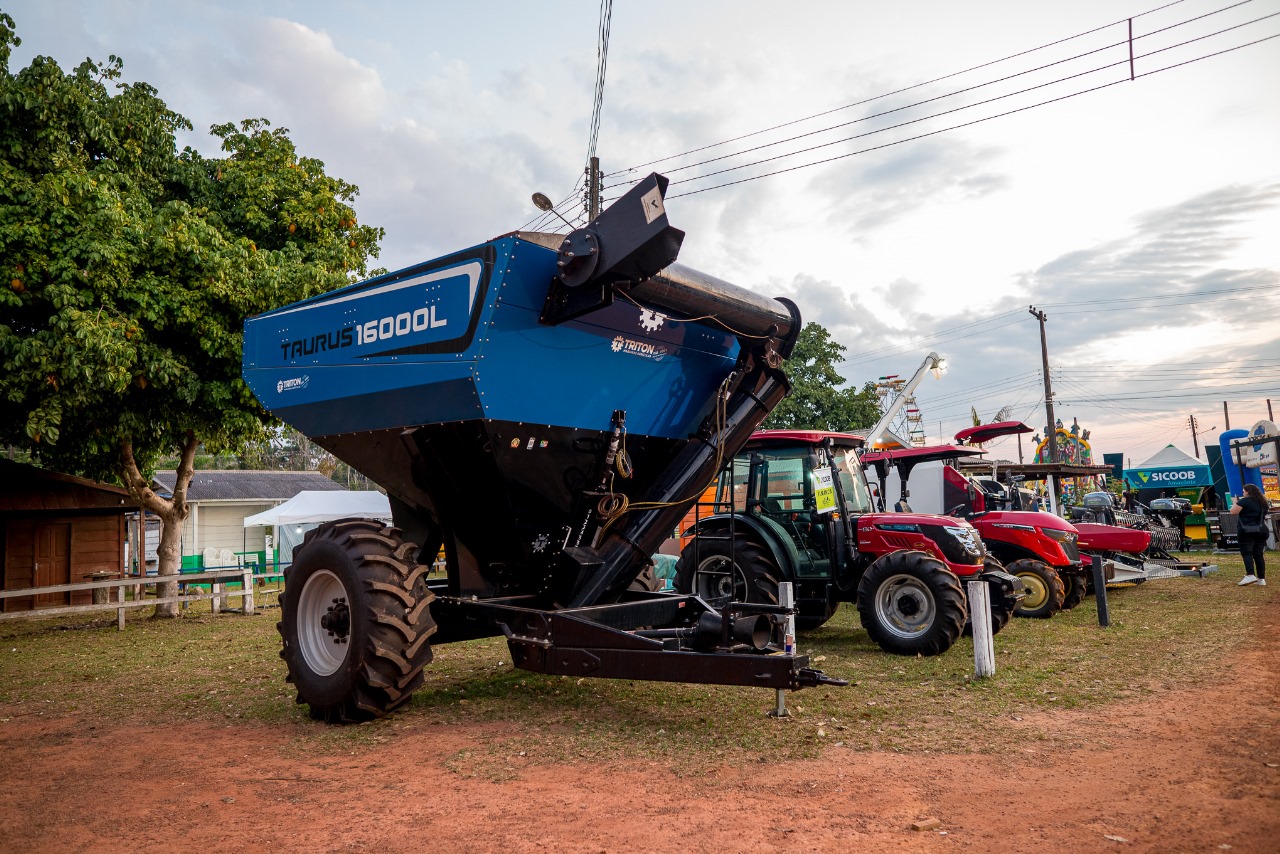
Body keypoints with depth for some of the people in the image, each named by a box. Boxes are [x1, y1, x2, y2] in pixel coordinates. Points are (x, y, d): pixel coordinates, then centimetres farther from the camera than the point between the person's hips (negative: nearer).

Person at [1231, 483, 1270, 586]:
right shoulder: (1262, 502, 14)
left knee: (1246, 553, -8)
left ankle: (1250, 575, -23)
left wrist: (1236, 502, 3)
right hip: (1261, 530, 7)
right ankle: (1261, 579, 6)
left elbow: (1233, 512, -14)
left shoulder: (1244, 501, -9)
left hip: (1247, 531, -7)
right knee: (1258, 555, 8)